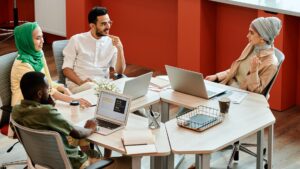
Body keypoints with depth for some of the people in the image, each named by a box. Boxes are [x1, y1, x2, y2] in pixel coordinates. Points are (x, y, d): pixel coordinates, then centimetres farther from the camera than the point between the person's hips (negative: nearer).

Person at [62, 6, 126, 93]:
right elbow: (66, 68, 1)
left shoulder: (111, 42, 10)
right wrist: (81, 82, -17)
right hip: (78, 84, -3)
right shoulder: (76, 40, 4)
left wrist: (120, 49, -9)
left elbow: (119, 71, 4)